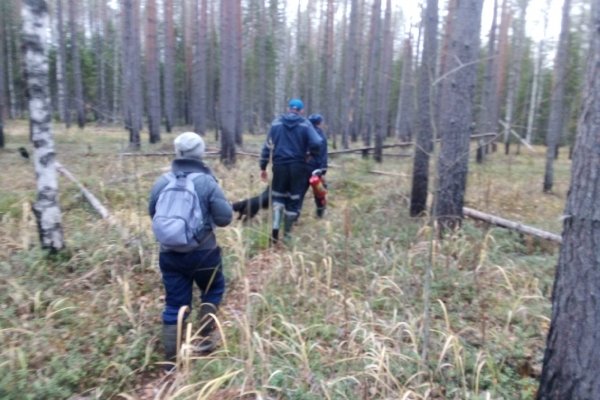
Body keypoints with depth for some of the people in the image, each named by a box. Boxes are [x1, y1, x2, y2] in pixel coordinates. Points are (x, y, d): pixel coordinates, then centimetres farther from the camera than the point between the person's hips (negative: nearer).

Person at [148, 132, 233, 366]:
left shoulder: (162, 182, -1)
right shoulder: (207, 182, -13)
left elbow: (152, 213, 14)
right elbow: (225, 218, -10)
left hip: (169, 254, 3)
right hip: (203, 253, -3)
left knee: (174, 303, 13)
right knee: (213, 291, 23)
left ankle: (172, 357, 21)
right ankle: (203, 339, 21)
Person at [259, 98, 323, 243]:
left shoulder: (276, 123, 7)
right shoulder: (305, 124, 1)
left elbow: (267, 146, 6)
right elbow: (317, 143, -13)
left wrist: (263, 167, 11)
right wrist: (313, 155, 7)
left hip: (280, 165, 1)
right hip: (298, 166, -1)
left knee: (278, 196, 15)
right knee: (294, 200, 9)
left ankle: (275, 228, -5)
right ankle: (286, 235, 14)